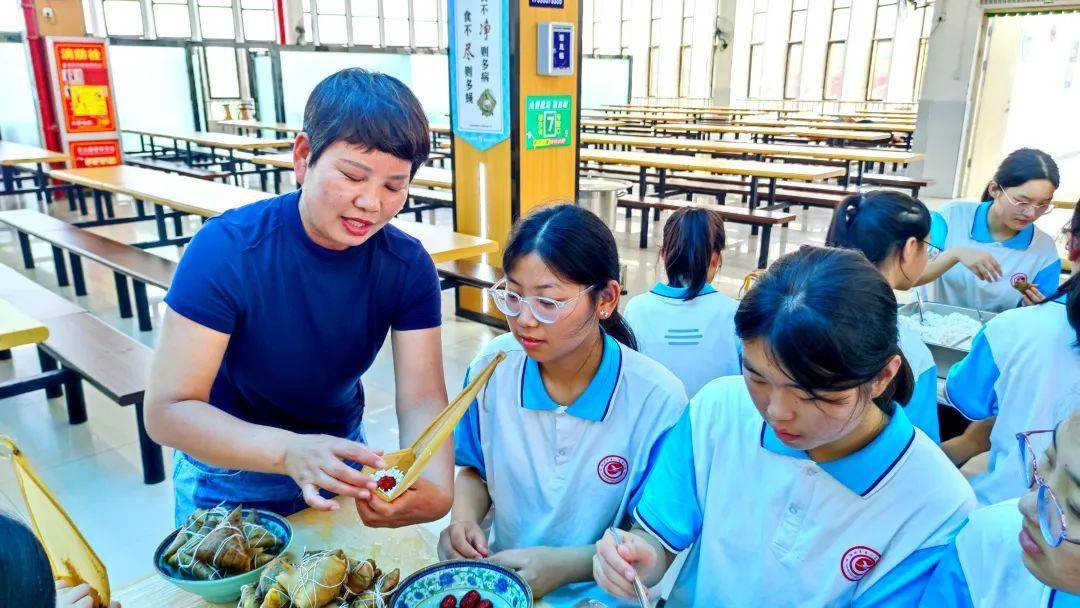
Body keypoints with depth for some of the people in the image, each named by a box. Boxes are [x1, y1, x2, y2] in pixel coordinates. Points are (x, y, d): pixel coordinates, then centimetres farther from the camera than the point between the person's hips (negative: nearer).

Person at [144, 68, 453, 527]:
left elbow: (422, 399, -23)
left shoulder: (408, 265, -18)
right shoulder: (226, 248, -28)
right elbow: (167, 410, -30)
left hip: (339, 461, 3)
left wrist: (436, 486, -45)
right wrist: (290, 451, -48)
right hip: (231, 471, -3)